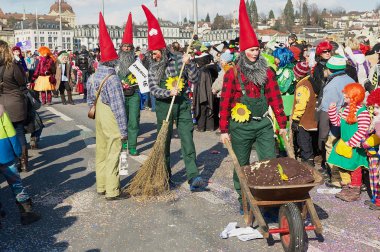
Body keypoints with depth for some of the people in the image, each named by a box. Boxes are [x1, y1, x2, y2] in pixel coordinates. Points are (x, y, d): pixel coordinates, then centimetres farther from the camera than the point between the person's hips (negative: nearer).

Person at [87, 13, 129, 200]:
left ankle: (101, 186, 28)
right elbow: (118, 107, -20)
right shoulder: (112, 79, -20)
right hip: (111, 122, -8)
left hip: (99, 120, 8)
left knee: (101, 153, 16)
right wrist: (123, 130, -15)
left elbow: (90, 101, 15)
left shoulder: (93, 77, 5)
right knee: (112, 155, 0)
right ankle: (112, 191, 7)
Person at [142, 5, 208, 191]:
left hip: (182, 105, -1)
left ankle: (193, 178, -7)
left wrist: (189, 63, -18)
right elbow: (153, 89, -7)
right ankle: (166, 177, 21)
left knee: (188, 141, -6)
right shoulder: (153, 68, 2)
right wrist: (169, 93, -23)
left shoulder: (178, 61, -3)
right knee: (164, 142, 9)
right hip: (163, 107, 2)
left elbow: (195, 79, -4)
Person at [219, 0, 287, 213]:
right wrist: (224, 129, -5)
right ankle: (243, 199, 26)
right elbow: (225, 102, -3)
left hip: (264, 124, 2)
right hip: (241, 126, -2)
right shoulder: (233, 73, -4)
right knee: (242, 165, 10)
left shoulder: (267, 72, 5)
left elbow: (275, 98, 6)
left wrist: (282, 124, 5)